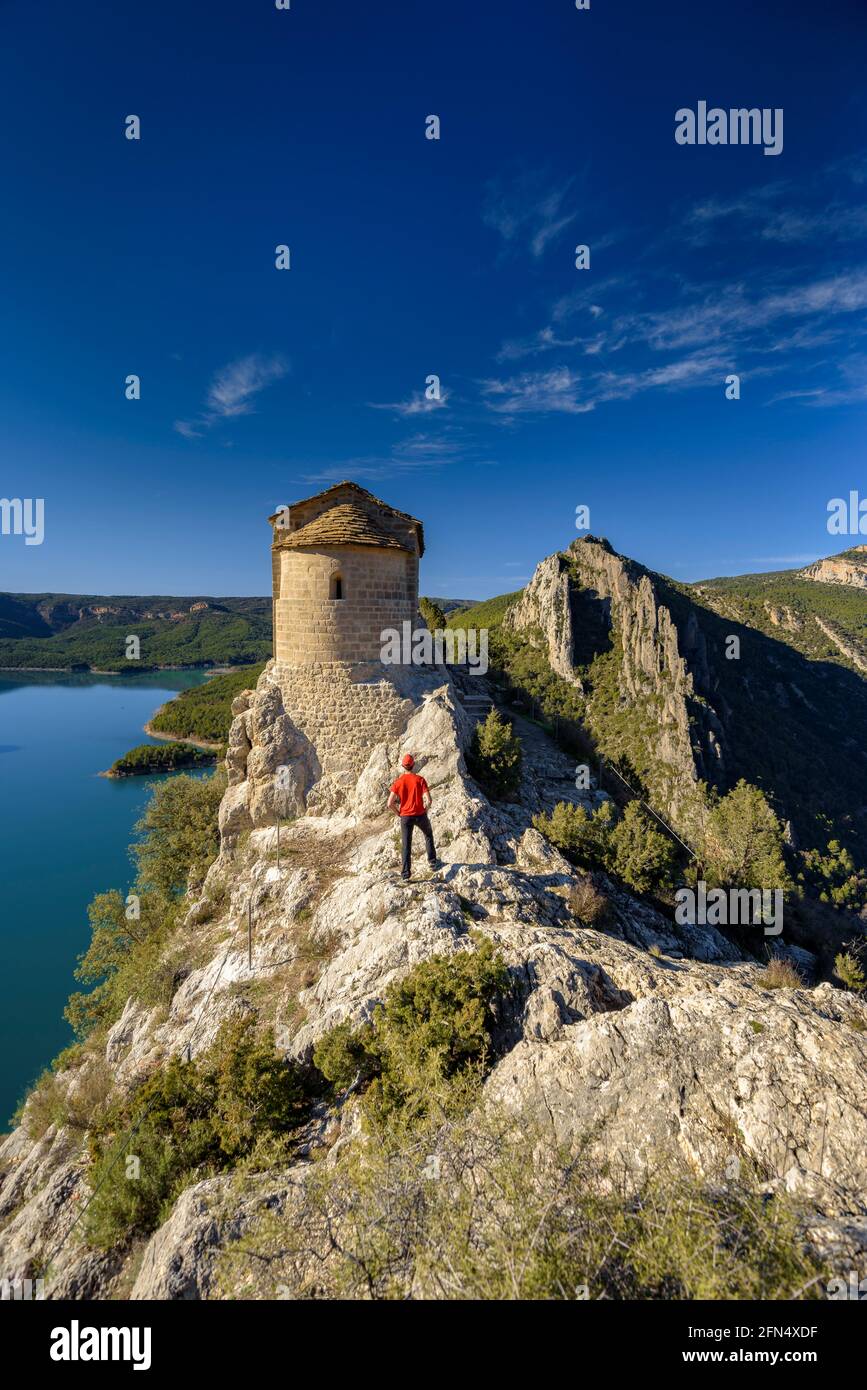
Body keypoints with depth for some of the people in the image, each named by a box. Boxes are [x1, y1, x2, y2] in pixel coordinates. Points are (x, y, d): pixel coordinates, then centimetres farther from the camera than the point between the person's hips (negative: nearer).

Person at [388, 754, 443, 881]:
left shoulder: (398, 782, -6)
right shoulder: (420, 780, -10)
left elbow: (390, 804, -10)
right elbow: (428, 800, -17)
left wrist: (398, 813, 6)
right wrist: (425, 809, 3)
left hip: (405, 817, 0)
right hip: (420, 815, 0)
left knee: (406, 845, 7)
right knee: (428, 835, 26)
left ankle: (405, 873, 6)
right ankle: (433, 861, 32)